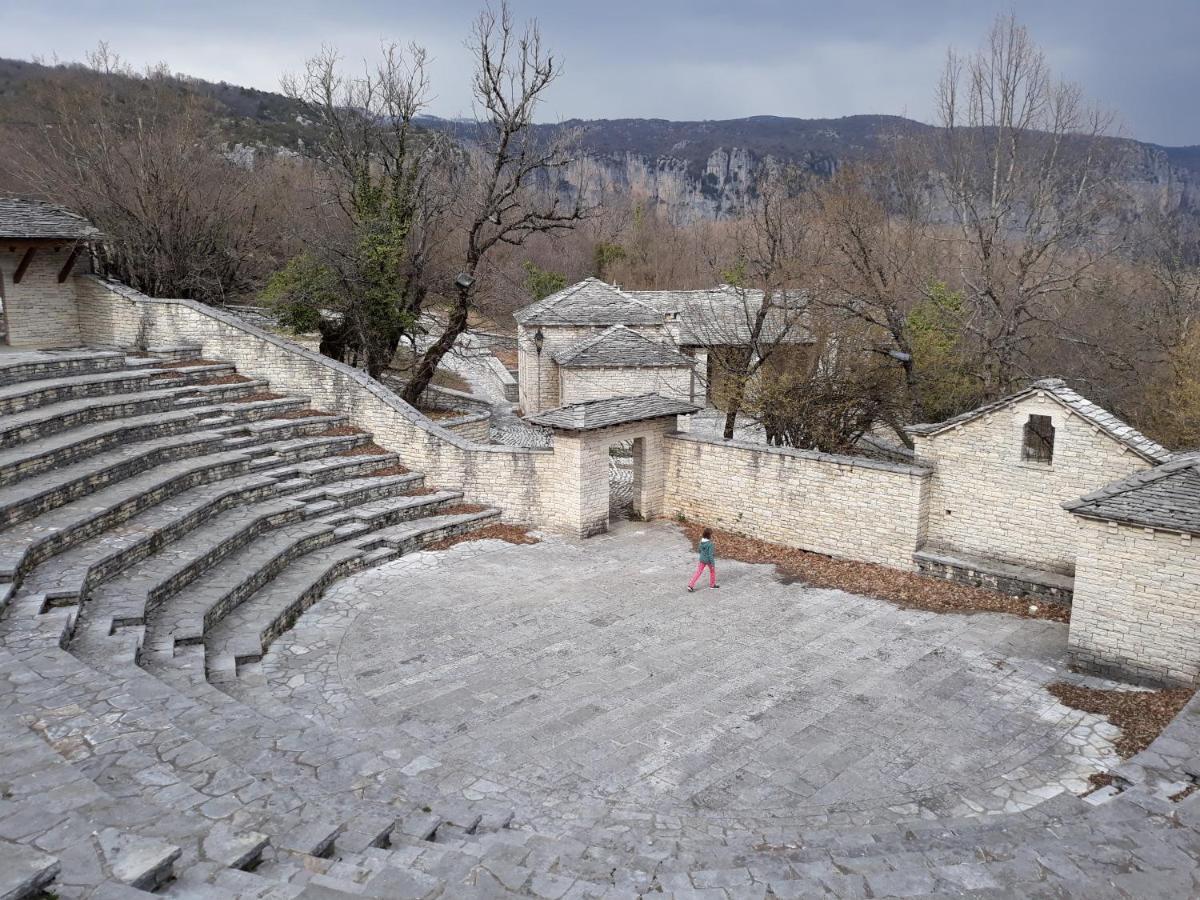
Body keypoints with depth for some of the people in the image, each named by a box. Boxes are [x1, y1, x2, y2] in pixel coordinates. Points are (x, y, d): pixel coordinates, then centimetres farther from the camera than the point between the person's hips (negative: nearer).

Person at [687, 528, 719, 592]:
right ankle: (712, 584, 36)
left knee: (698, 572, 10)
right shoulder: (710, 544, -26)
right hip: (708, 560, -5)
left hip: (702, 559, 5)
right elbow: (710, 554, -23)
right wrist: (713, 563, -15)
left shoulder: (701, 541, -6)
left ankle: (691, 585, 1)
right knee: (712, 571, 22)